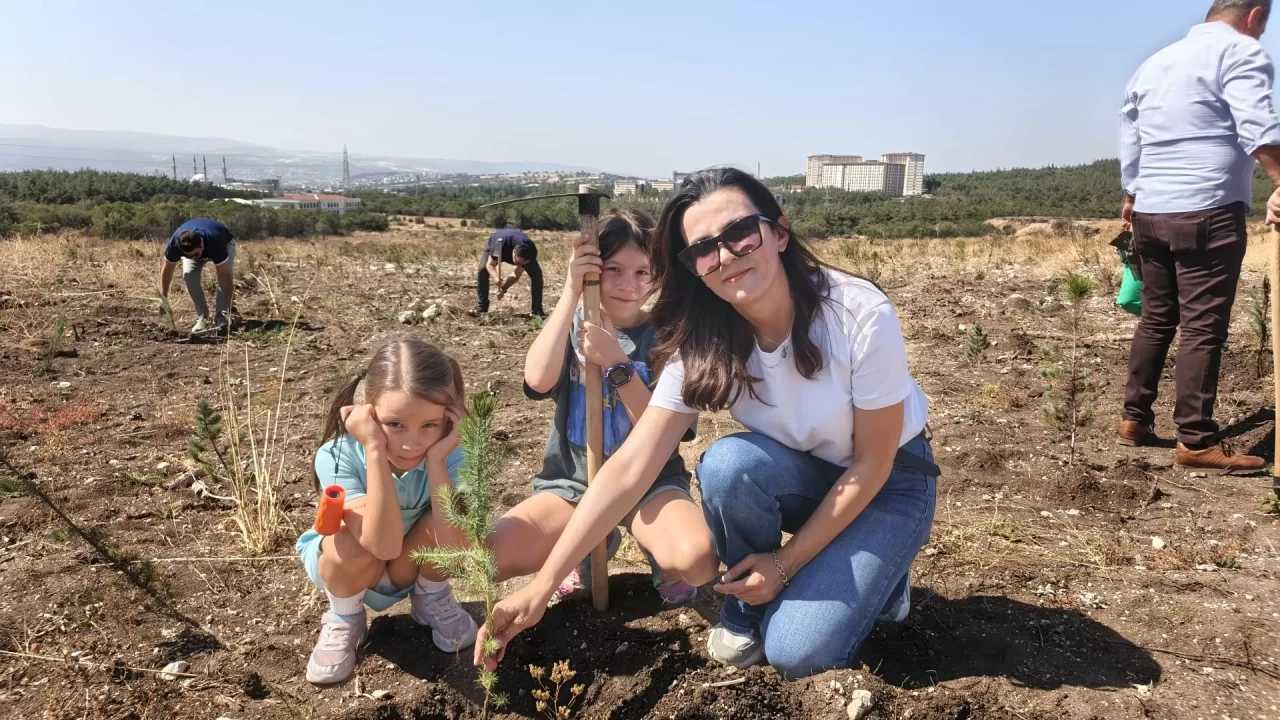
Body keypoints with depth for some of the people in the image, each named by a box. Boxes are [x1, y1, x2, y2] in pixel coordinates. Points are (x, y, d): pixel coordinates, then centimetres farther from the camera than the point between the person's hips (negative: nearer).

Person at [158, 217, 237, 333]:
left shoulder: (215, 243, -46)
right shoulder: (174, 243, -37)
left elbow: (225, 276, -42)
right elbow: (167, 269, -19)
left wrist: (228, 309, -44)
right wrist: (163, 297, -18)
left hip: (225, 242, -3)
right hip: (191, 247, 3)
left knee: (224, 275, -27)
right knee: (189, 275, -21)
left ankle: (222, 318, -19)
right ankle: (202, 317, -10)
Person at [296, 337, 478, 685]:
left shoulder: (446, 454, -26)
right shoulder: (338, 456, -32)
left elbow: (454, 549, -38)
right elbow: (384, 545, -43)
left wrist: (435, 460, -42)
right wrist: (376, 450, -47)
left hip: (411, 568, 1)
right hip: (347, 570, -1)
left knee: (442, 522, -30)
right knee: (353, 546, -35)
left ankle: (432, 600, 3)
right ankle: (344, 619, 0)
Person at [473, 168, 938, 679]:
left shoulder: (861, 316, -30)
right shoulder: (703, 343, -20)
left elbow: (872, 464, -19)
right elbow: (631, 467, -24)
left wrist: (786, 563, -16)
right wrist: (542, 585, -30)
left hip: (889, 481, -3)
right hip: (801, 473, 3)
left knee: (799, 652, -21)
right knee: (726, 463, -32)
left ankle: (874, 574, 11)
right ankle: (747, 607, -4)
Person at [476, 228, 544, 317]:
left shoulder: (530, 252, -38)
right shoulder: (501, 244, -46)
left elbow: (517, 274, -30)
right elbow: (490, 264, -37)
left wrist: (503, 288, -42)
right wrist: (496, 278, -57)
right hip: (495, 247, -1)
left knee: (536, 273, -20)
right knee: (482, 270, -28)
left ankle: (537, 311, -12)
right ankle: (481, 309, -16)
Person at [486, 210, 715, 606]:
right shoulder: (570, 325, 1)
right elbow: (538, 380, -21)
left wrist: (617, 363, -26)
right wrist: (571, 293, -27)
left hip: (648, 480, -2)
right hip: (572, 480, 2)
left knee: (695, 558, -33)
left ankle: (662, 561, 6)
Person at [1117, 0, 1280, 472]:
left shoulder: (1154, 64, 21)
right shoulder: (1240, 51, -2)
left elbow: (1130, 145, 24)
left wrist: (1132, 199, 33)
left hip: (1149, 213, 8)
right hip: (1207, 213, -7)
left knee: (1156, 318, 16)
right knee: (1203, 326, -5)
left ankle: (1134, 419, 20)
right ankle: (1196, 441, -2)